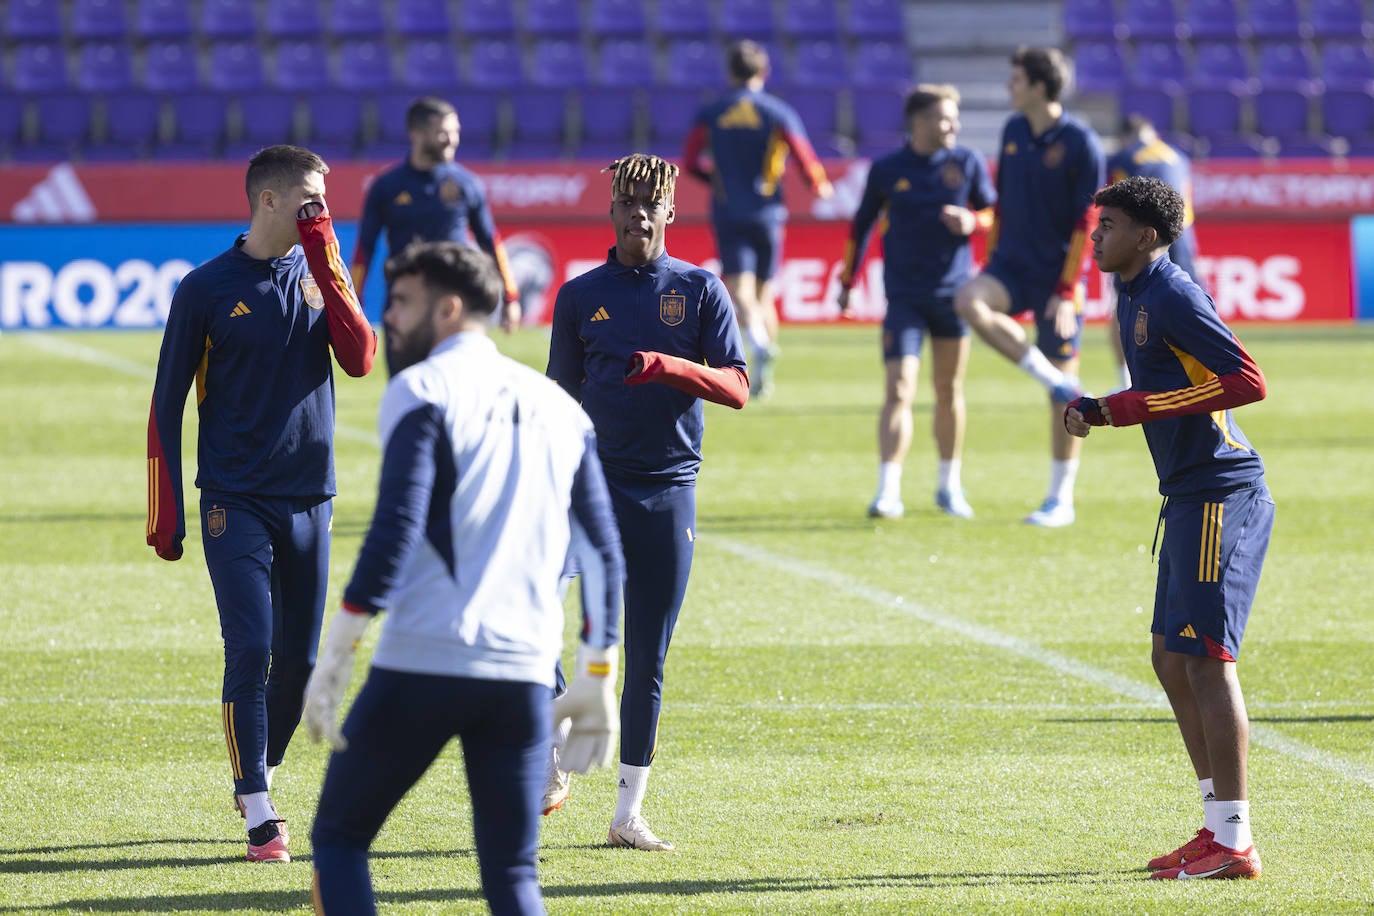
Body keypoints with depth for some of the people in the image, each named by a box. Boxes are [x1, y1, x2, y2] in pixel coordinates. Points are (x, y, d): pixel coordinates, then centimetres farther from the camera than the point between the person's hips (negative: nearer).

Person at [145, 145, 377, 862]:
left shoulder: (321, 274, 7)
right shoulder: (208, 288, -3)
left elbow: (359, 359, -9)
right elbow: (167, 404, 0)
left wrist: (326, 264, -12)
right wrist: (165, 513, -3)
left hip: (309, 500, 4)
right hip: (236, 501, -4)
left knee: (299, 658, 7)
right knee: (250, 652, -11)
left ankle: (259, 775, 29)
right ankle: (259, 816, -7)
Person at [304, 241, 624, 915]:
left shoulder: (422, 390, -2)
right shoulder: (556, 405, 17)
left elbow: (397, 529, -14)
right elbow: (605, 551, 16)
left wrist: (335, 653, -14)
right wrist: (598, 677, 20)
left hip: (421, 664, -5)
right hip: (524, 675, 5)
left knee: (339, 837, 11)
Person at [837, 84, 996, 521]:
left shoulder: (967, 163, 1)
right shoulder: (887, 170, 0)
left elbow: (994, 211, 10)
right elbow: (861, 225, 10)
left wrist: (973, 221, -12)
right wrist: (846, 281, 12)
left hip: (953, 294, 2)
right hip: (904, 299, -2)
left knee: (949, 391, 10)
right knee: (898, 390, -12)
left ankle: (950, 486, 24)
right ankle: (888, 492, -15)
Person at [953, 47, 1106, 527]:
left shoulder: (1081, 144, -12)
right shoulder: (1014, 132, 6)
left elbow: (1086, 222, -13)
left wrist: (1067, 293, -17)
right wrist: (994, 262, 16)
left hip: (1056, 279, -5)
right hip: (1012, 267, 5)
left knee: (1063, 393, -1)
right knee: (969, 301, -28)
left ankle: (1061, 500, 10)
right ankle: (1051, 378, -14)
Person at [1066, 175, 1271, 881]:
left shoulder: (1173, 296, -15)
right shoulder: (1133, 294, 15)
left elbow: (1247, 381, -21)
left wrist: (1131, 407, -19)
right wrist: (1100, 411, 7)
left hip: (1222, 494, -11)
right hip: (1188, 497, 11)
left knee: (1205, 658, -10)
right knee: (1172, 660, 13)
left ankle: (1234, 844, -8)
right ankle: (1217, 827, 18)